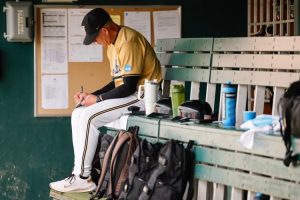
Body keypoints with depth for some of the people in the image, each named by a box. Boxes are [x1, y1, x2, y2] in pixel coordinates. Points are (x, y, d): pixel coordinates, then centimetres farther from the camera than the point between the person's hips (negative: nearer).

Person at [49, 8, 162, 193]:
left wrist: (98, 99, -13)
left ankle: (82, 178, -14)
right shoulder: (113, 44, 12)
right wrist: (91, 95, 7)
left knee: (89, 117, -21)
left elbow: (129, 87, -23)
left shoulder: (128, 42, -20)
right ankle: (81, 172, -3)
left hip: (142, 96, -10)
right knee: (78, 115, 1)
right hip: (129, 94, 10)